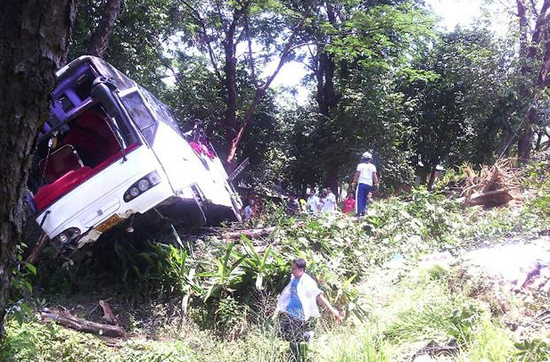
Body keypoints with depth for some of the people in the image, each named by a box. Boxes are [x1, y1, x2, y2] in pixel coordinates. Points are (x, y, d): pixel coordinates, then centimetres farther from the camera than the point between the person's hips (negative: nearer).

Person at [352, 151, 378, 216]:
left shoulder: (360, 165, 2)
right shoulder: (372, 166, 9)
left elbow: (357, 174, -2)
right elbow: (374, 176, 4)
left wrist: (354, 182, 4)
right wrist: (376, 183, 8)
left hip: (361, 183, -3)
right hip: (369, 184, 3)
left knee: (359, 198, -2)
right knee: (365, 198, 11)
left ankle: (358, 212, -11)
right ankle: (363, 212, 3)